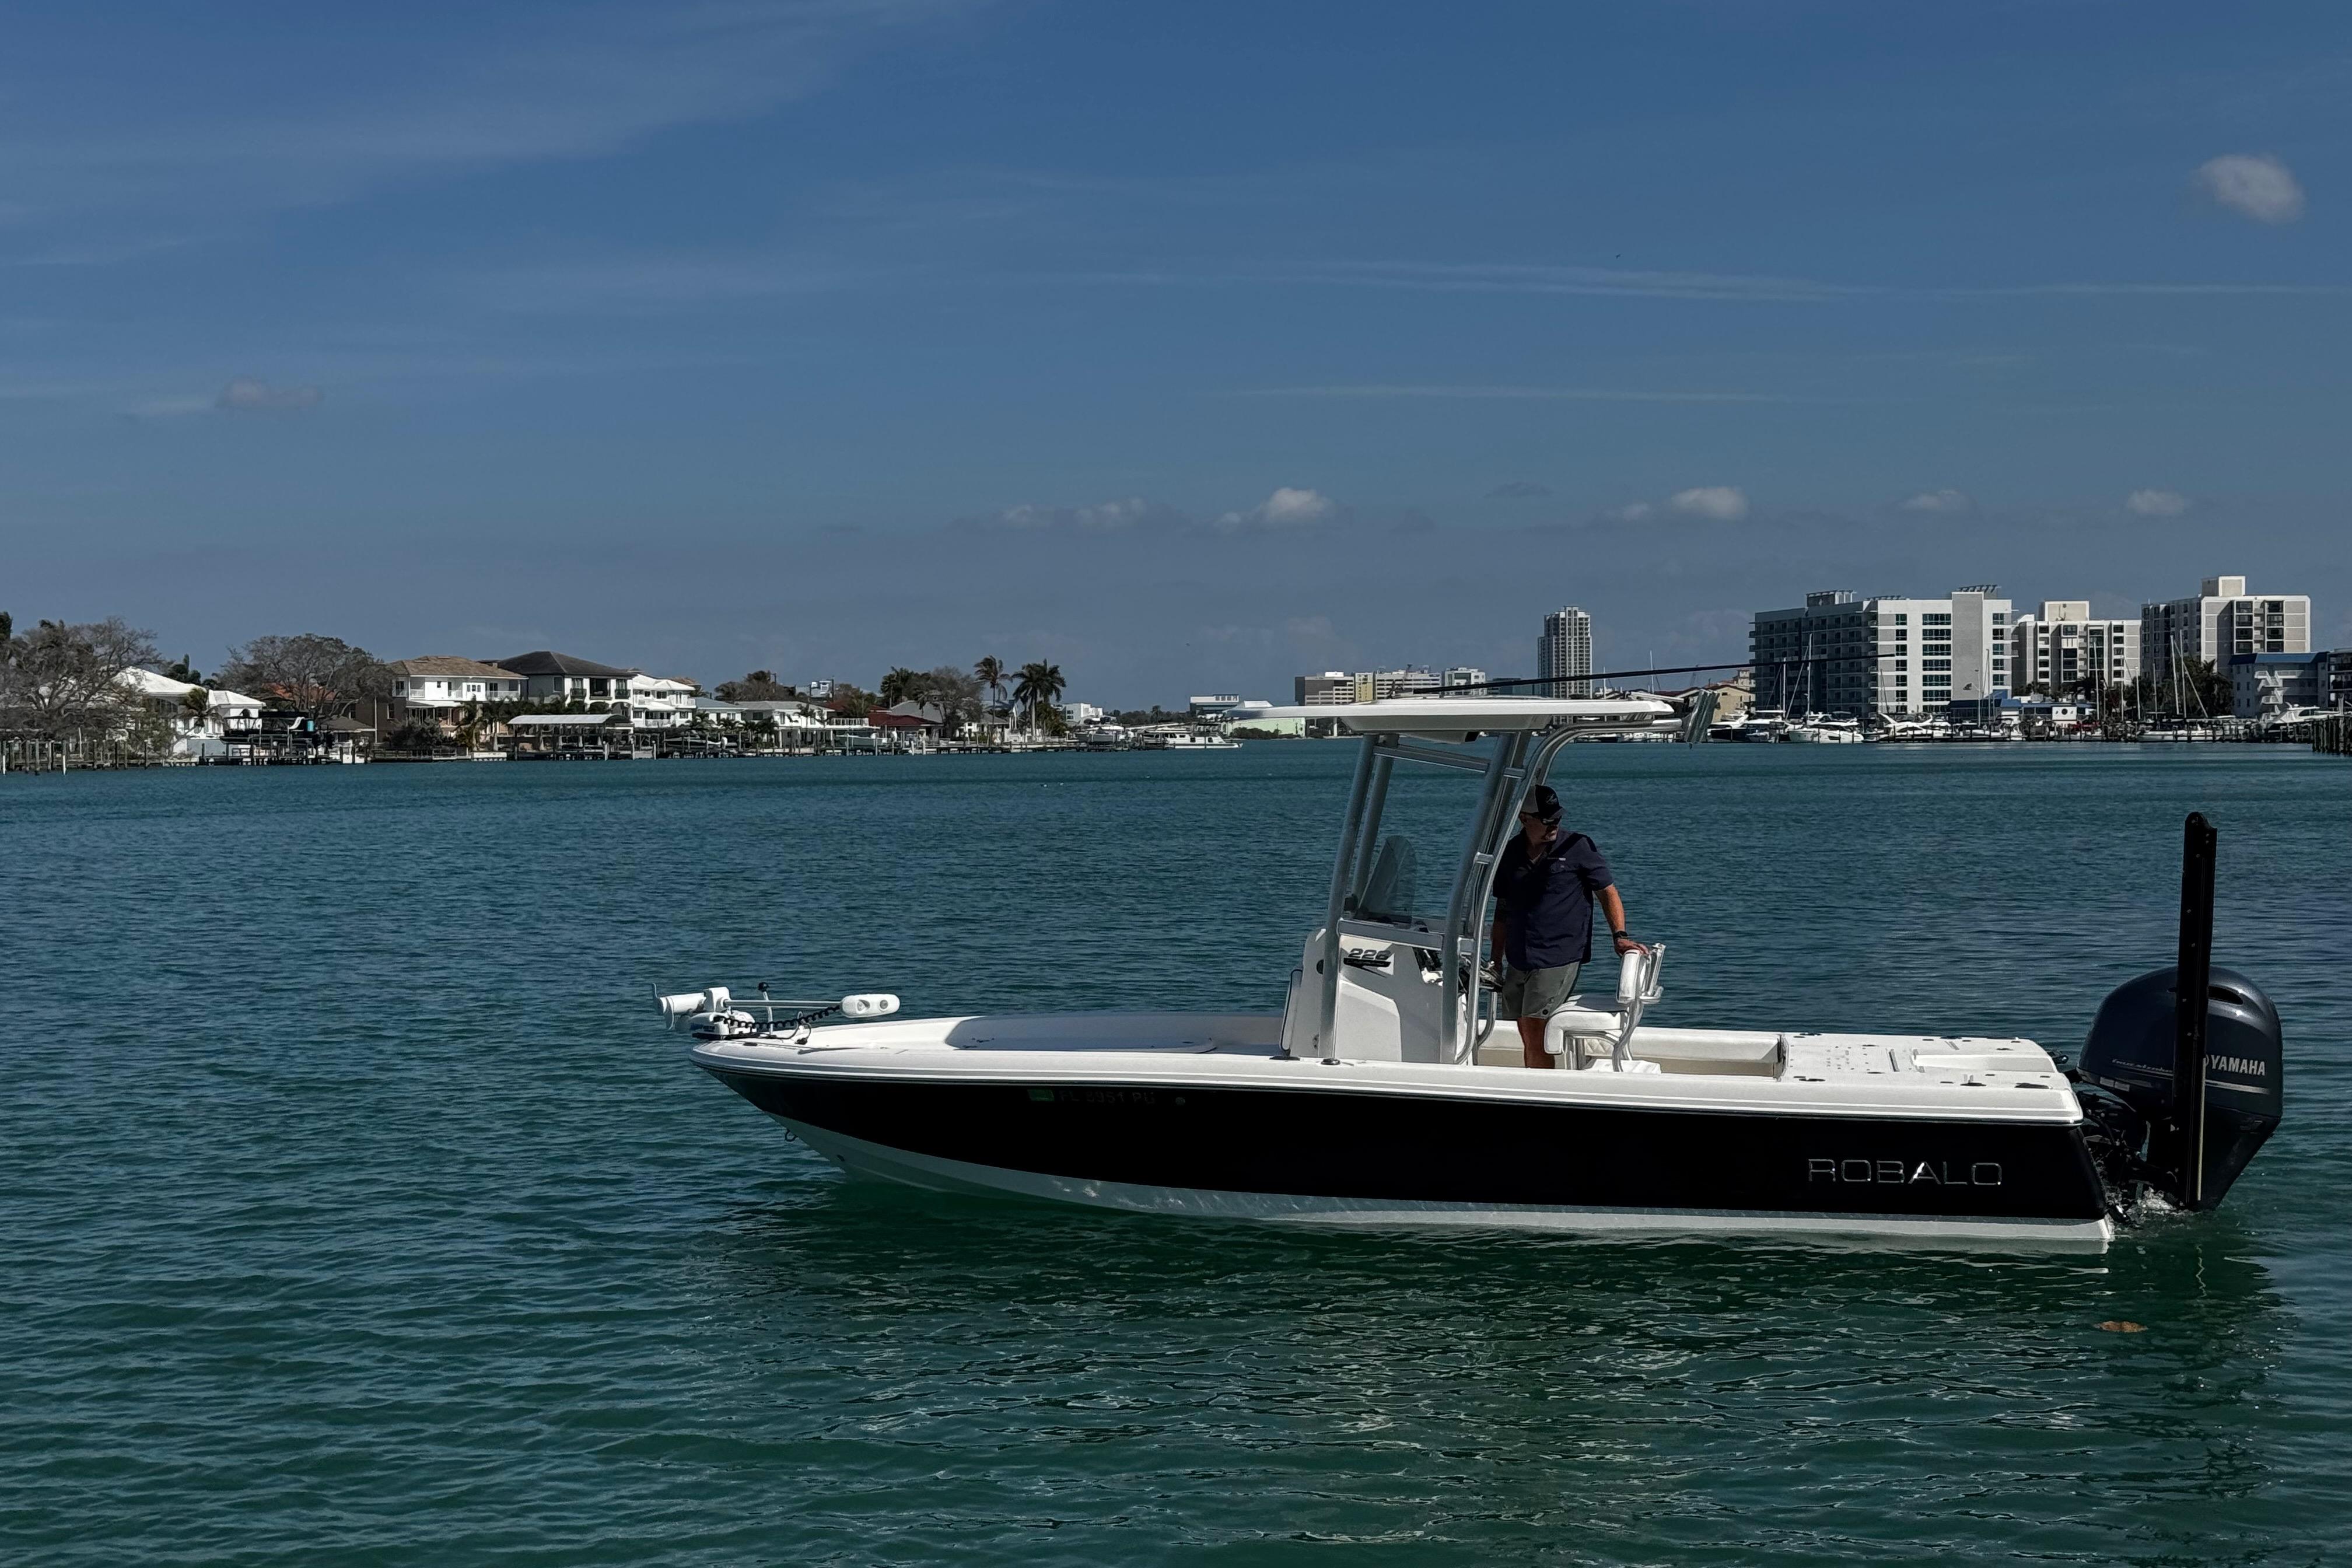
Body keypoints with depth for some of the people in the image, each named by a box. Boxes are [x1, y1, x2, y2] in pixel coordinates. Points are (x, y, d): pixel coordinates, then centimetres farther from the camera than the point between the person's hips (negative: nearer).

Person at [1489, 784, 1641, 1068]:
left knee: (1535, 1034, -13)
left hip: (1558, 958, -5)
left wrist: (1620, 936, -12)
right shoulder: (1511, 853, 10)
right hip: (1517, 962, 5)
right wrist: (1496, 963, 16)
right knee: (1527, 1037, 9)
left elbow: (1607, 892, 2)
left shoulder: (1578, 848, -3)